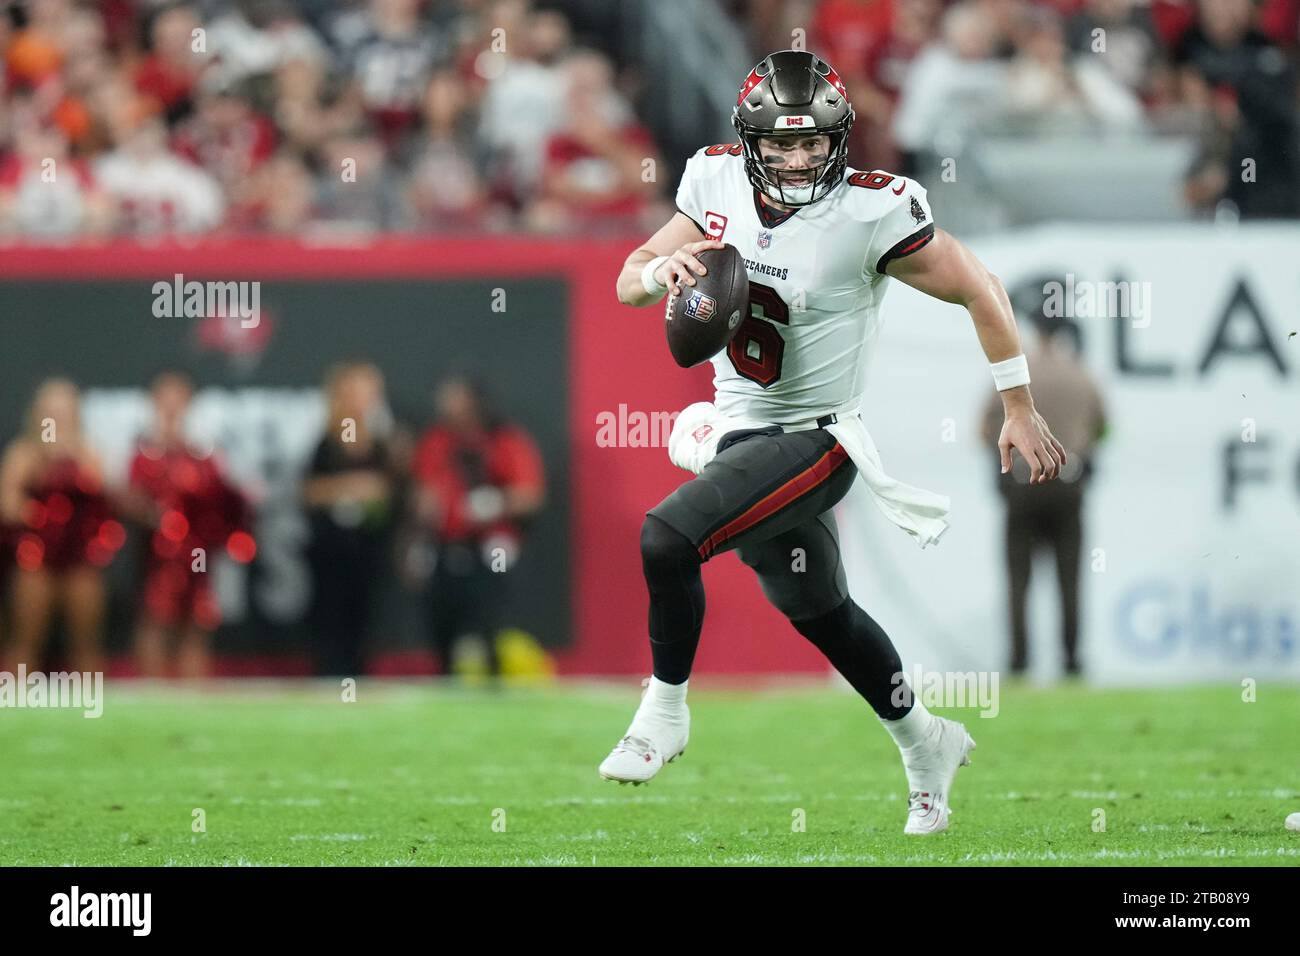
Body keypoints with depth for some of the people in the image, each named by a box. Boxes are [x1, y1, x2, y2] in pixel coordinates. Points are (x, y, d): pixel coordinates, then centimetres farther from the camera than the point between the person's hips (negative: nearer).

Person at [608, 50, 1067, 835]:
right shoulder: (718, 182, -6)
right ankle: (925, 746, 43)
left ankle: (664, 713, -1)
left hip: (812, 439, -7)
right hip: (740, 428, 7)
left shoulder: (870, 214, -22)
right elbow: (629, 283, 3)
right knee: (818, 610, 21)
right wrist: (660, 271, -21)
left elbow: (981, 291, -11)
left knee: (667, 540, -24)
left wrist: (1020, 410, -6)